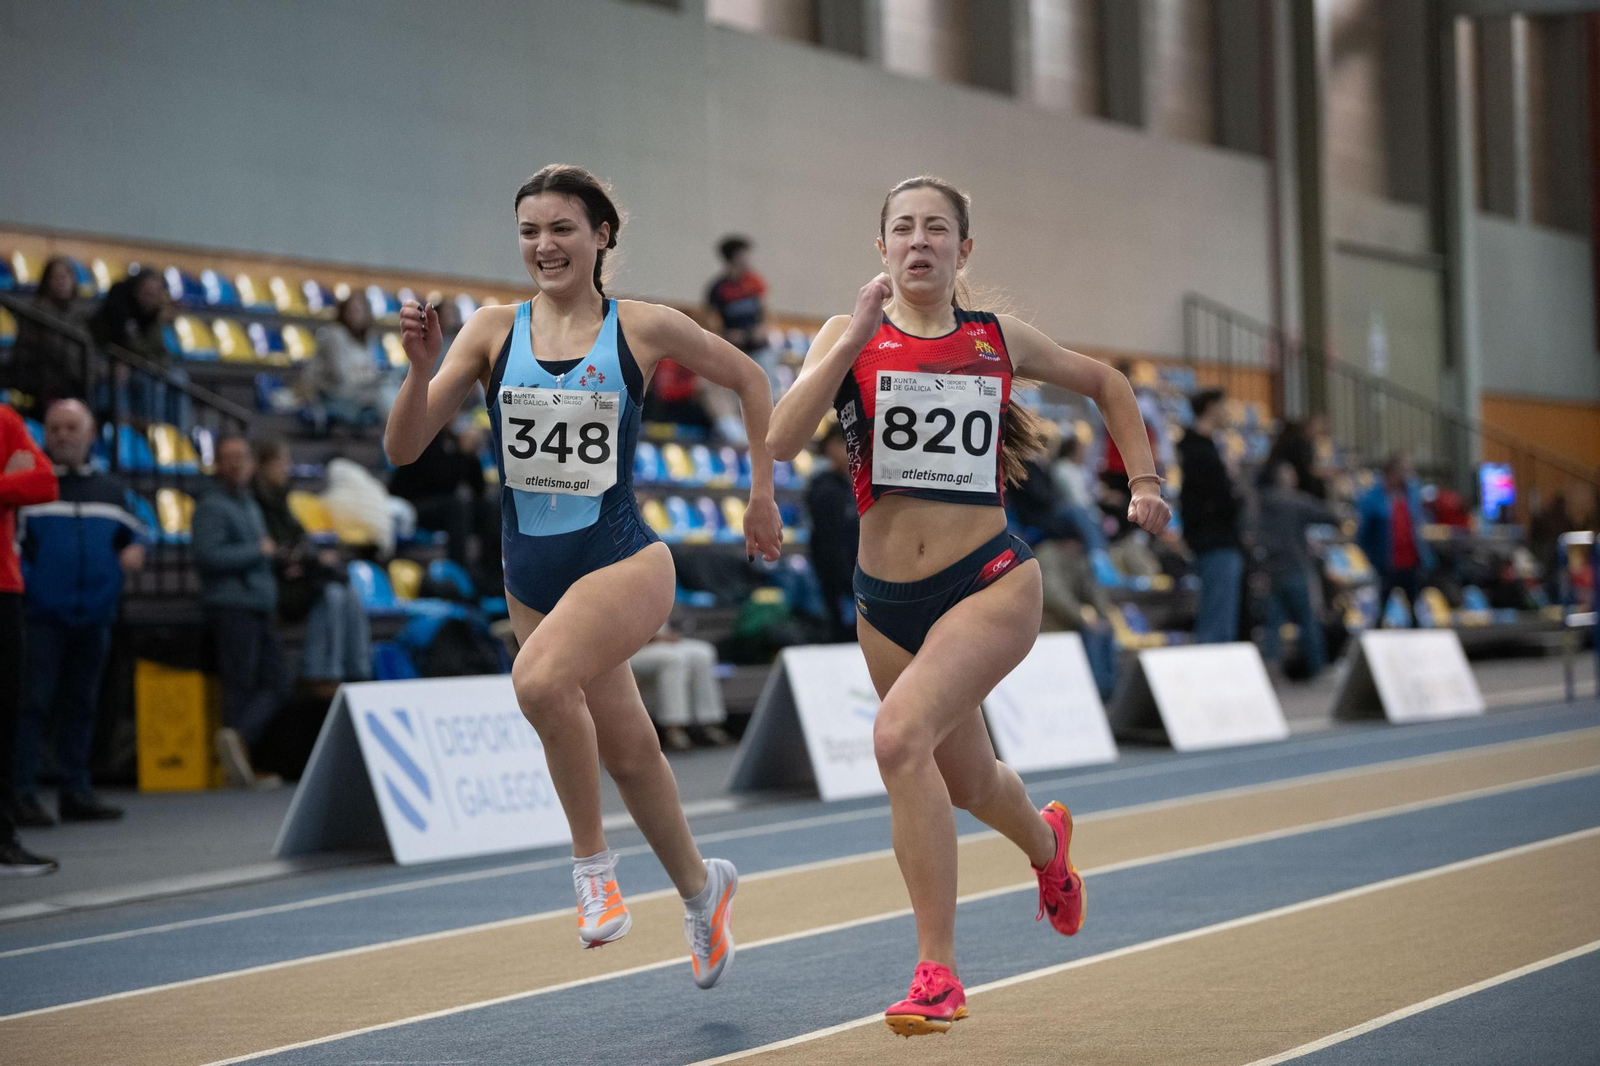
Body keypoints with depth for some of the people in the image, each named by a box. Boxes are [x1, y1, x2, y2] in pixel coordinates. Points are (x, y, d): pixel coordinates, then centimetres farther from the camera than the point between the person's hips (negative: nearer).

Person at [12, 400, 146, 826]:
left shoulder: (111, 491, 14)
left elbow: (137, 529, 24)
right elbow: (11, 540, -3)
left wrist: (135, 549, 2)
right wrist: (23, 582, -16)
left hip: (94, 615, 5)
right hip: (41, 615, -5)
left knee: (81, 703, 10)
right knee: (32, 702, -8)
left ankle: (76, 791, 17)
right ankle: (23, 794, -6)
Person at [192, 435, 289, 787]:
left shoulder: (251, 506, 22)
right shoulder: (212, 506, -6)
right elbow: (209, 555, -18)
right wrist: (258, 551, -11)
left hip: (258, 608, 8)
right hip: (229, 607, -8)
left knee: (276, 683, -1)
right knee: (240, 683, -9)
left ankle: (237, 736, -9)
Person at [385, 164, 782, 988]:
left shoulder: (645, 329, -4)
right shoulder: (493, 332, 1)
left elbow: (749, 380, 12)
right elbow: (403, 449, -4)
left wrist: (762, 496, 9)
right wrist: (421, 366, -21)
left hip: (623, 559, -4)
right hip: (531, 572, 4)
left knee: (541, 678, -33)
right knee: (625, 751, 15)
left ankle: (592, 861, -14)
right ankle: (699, 889, 40)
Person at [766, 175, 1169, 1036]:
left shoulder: (1000, 340, 3)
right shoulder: (854, 336, 0)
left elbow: (1106, 384, 21)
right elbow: (781, 441, -17)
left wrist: (1143, 481, 12)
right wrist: (856, 337, -22)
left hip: (992, 584, -3)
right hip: (886, 601, 3)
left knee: (900, 737, -27)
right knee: (969, 784, 20)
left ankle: (937, 973, -20)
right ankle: (1047, 843, 58)